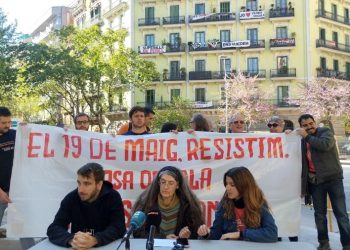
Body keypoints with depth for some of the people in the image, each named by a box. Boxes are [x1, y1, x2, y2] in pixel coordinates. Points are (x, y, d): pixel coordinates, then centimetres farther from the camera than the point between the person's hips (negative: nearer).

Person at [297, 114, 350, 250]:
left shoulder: (326, 131, -3)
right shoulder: (303, 140, 9)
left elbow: (325, 145, -26)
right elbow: (303, 162, 13)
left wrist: (307, 136, -18)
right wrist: (303, 185, 8)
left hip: (333, 178, -4)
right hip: (315, 181, 4)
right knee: (319, 213, 8)